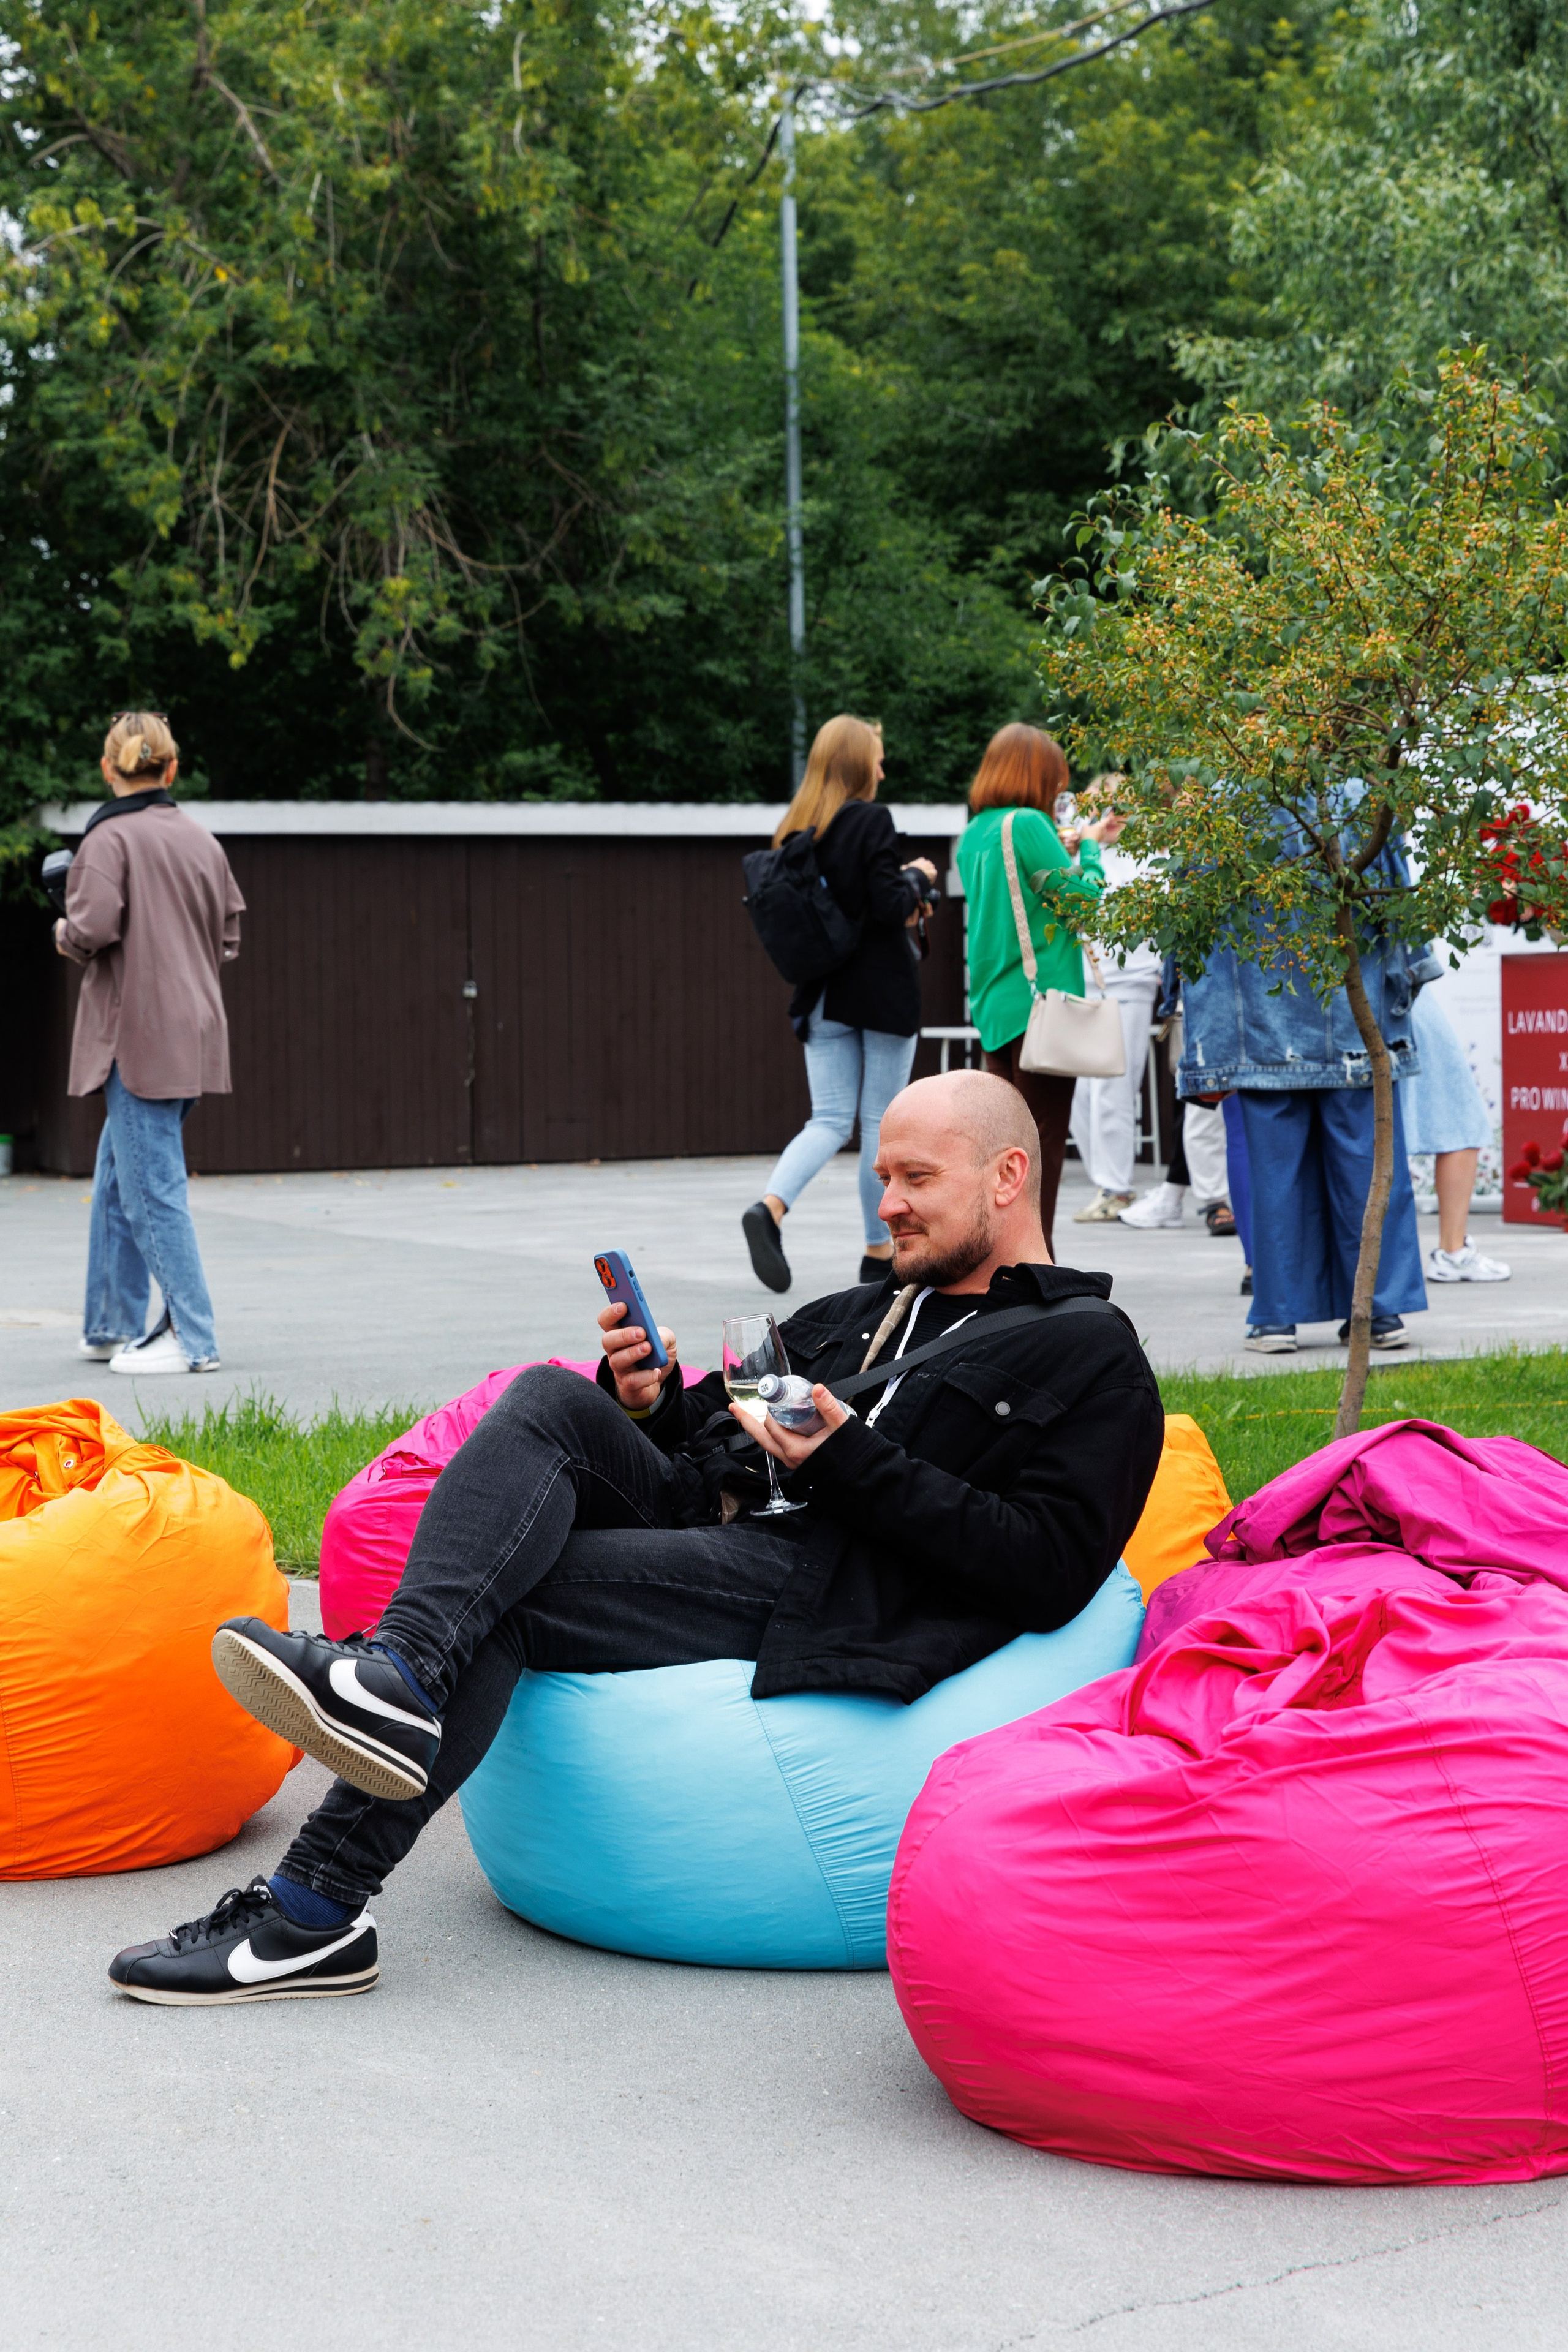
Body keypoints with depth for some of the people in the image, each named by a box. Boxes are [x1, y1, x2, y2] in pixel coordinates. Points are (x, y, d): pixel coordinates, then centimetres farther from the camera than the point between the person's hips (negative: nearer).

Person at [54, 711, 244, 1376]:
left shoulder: (111, 838, -11)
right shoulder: (203, 842, 11)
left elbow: (94, 928, -21)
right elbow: (229, 939, 15)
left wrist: (66, 935, 0)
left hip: (138, 1036, -8)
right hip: (193, 1035, 8)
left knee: (151, 1188, -3)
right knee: (116, 1179, 18)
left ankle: (193, 1339, -3)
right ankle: (111, 1327, 23)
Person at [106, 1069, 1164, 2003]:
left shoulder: (1090, 1354, 7)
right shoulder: (854, 1317, 32)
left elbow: (1052, 1570, -8)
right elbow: (711, 1444, 31)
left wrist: (851, 1463, -12)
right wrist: (650, 1402, 7)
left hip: (830, 1589, -7)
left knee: (501, 1599, -22)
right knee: (551, 1400, -21)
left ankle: (318, 1907, -26)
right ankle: (397, 1673, -40)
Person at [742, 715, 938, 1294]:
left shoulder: (798, 829, 7)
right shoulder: (871, 821, -12)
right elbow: (889, 907, -19)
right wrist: (917, 876, 2)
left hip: (824, 995, 5)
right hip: (881, 994, -5)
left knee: (830, 1120, 5)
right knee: (882, 1122, 5)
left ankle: (770, 1206, -20)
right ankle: (878, 1252, 11)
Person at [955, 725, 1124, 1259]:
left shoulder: (974, 834, 14)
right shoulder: (1027, 824, -12)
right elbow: (1084, 897, -11)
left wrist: (1071, 849, 19)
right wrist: (1088, 849, 6)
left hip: (993, 1008, 8)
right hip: (1039, 1000, -8)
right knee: (1042, 1147, -5)